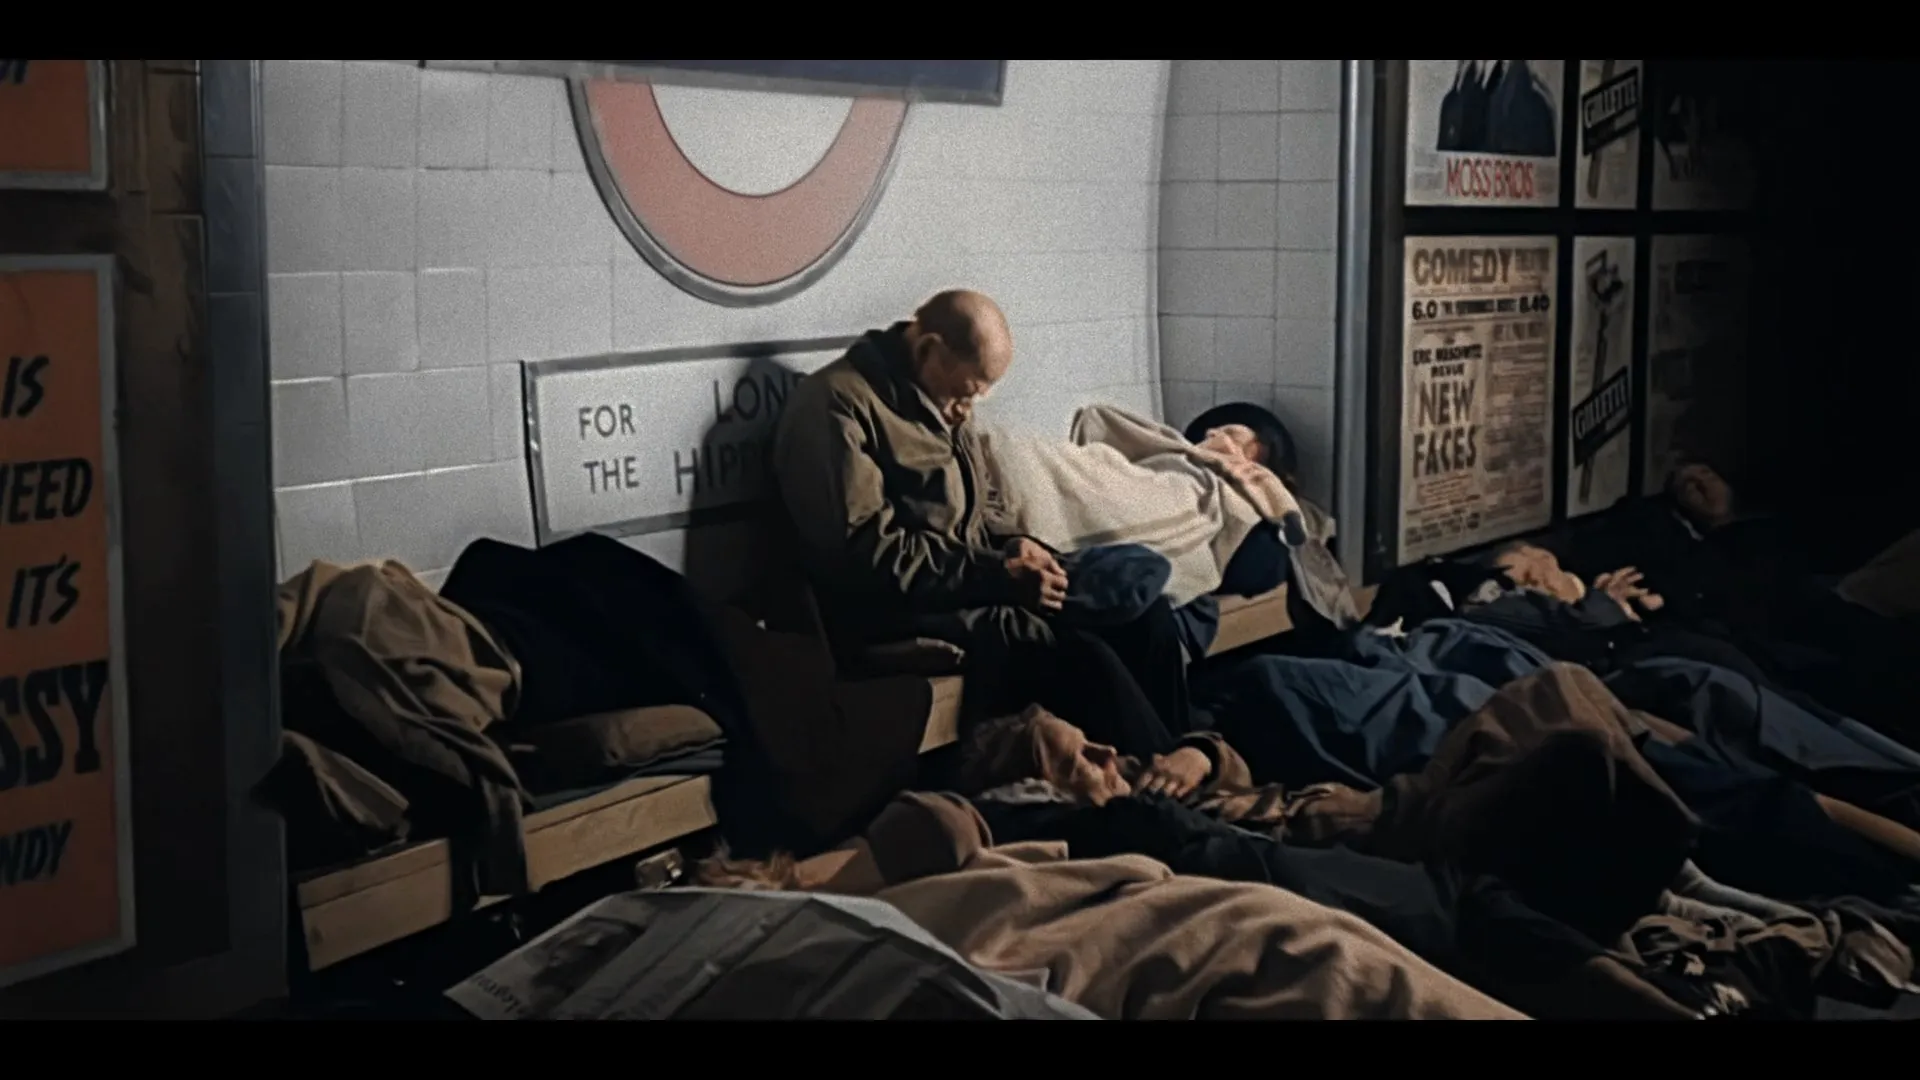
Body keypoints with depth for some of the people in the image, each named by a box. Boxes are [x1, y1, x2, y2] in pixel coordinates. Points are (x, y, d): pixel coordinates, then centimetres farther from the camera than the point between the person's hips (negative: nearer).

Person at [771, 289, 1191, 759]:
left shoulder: (939, 402, 15)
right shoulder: (838, 405, -15)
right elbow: (867, 554, -23)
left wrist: (1013, 544, 2)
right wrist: (1000, 577, -23)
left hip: (969, 585, 9)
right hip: (899, 613, -9)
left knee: (1143, 615, -7)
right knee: (1083, 659, -26)